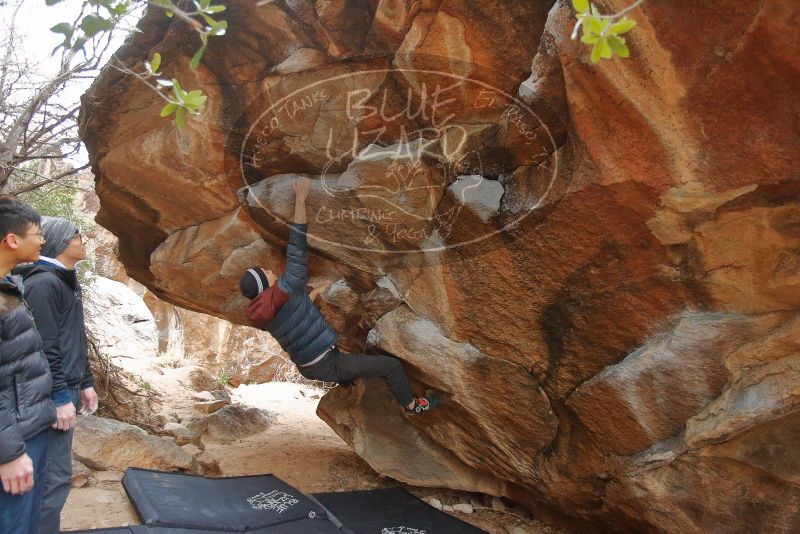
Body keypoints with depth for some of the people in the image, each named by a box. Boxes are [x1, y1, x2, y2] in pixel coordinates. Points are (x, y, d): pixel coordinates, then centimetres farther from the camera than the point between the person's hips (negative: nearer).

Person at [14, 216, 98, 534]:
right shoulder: (43, 283, -16)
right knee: (55, 475, -4)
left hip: (65, 387, 10)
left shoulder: (66, 281, 15)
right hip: (53, 393, -10)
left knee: (52, 472, 16)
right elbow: (43, 347, -21)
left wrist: (85, 382, 19)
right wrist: (60, 397, -21)